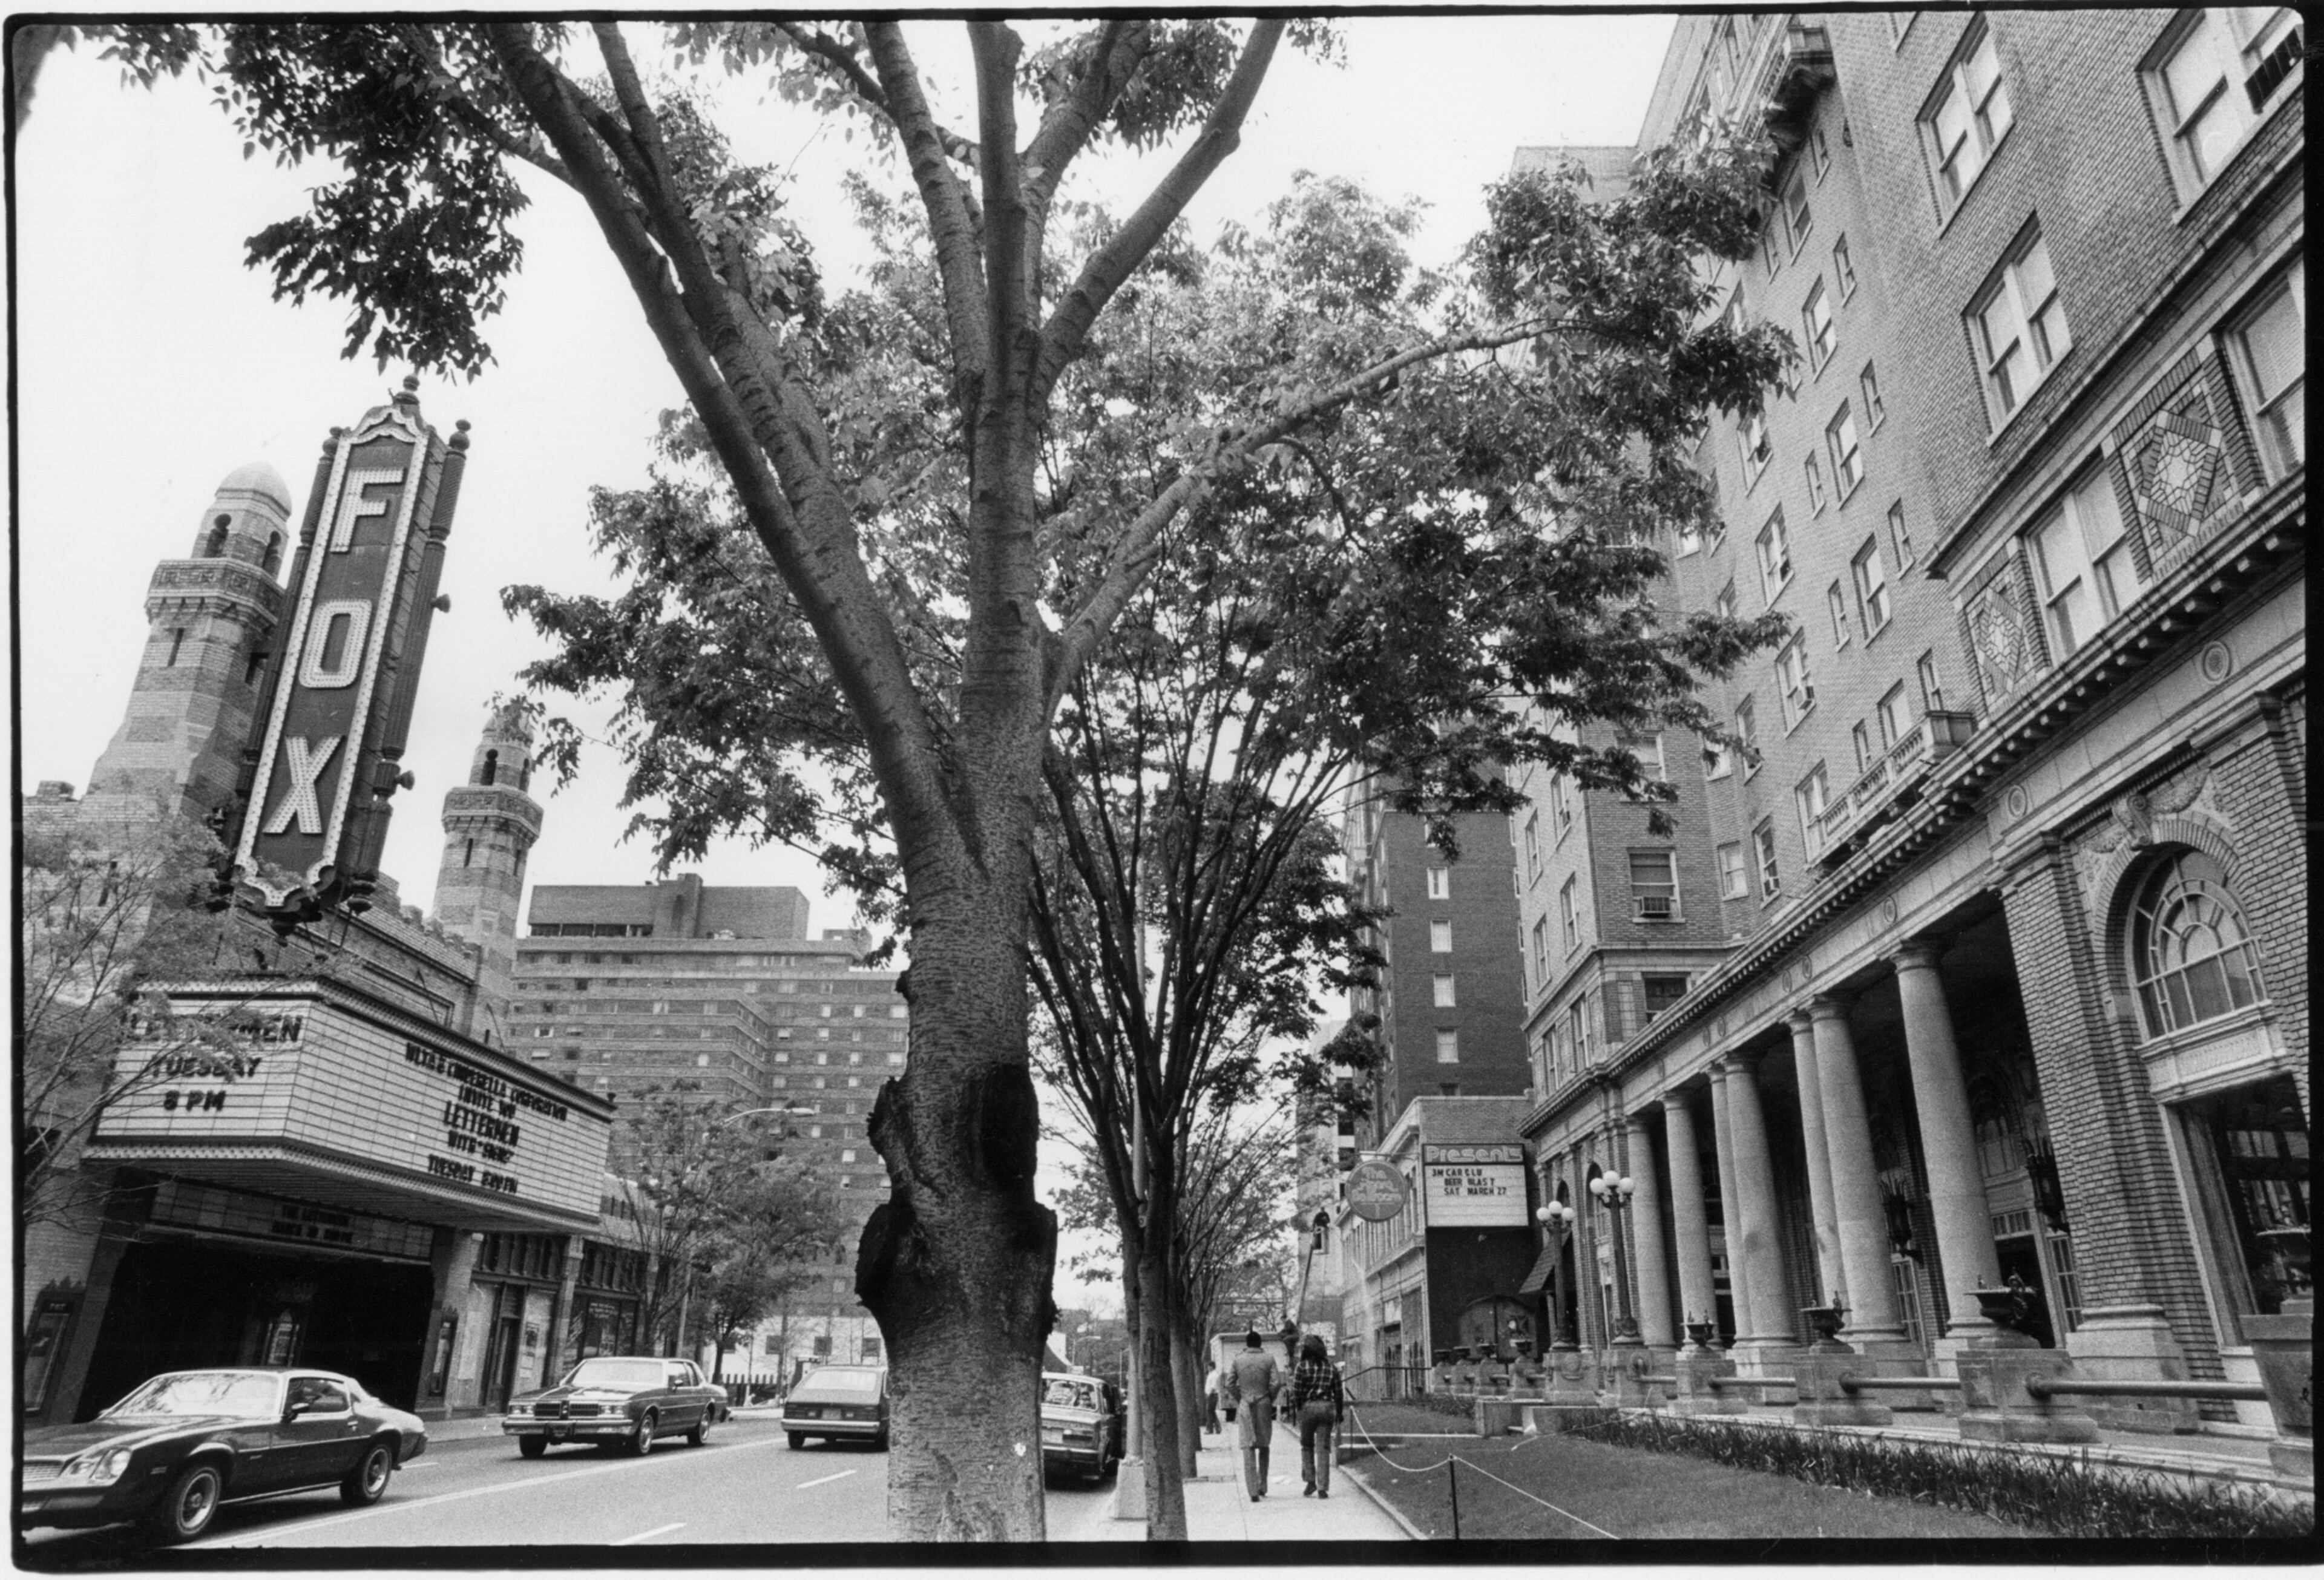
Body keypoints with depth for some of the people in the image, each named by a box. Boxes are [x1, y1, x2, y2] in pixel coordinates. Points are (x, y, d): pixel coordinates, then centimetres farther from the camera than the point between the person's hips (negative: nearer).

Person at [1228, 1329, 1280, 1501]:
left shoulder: (1238, 1360, 1)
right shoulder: (1268, 1359, -1)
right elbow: (1276, 1383, -9)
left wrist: (1238, 1402, 10)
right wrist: (1271, 1401, 5)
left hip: (1245, 1407, 0)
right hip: (1264, 1406, 0)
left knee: (1248, 1449, 0)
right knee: (1263, 1447, 18)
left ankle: (1253, 1491, -7)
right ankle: (1262, 1487, 19)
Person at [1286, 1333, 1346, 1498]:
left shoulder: (1301, 1367, -5)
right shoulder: (1332, 1368, 6)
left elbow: (1296, 1392, -9)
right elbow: (1338, 1393, 7)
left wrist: (1294, 1410, 2)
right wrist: (1339, 1413, 16)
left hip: (1307, 1407, -2)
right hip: (1327, 1408, 2)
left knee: (1307, 1445, 17)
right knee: (1323, 1449, 5)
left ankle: (1310, 1481, 10)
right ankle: (1322, 1489, 1)